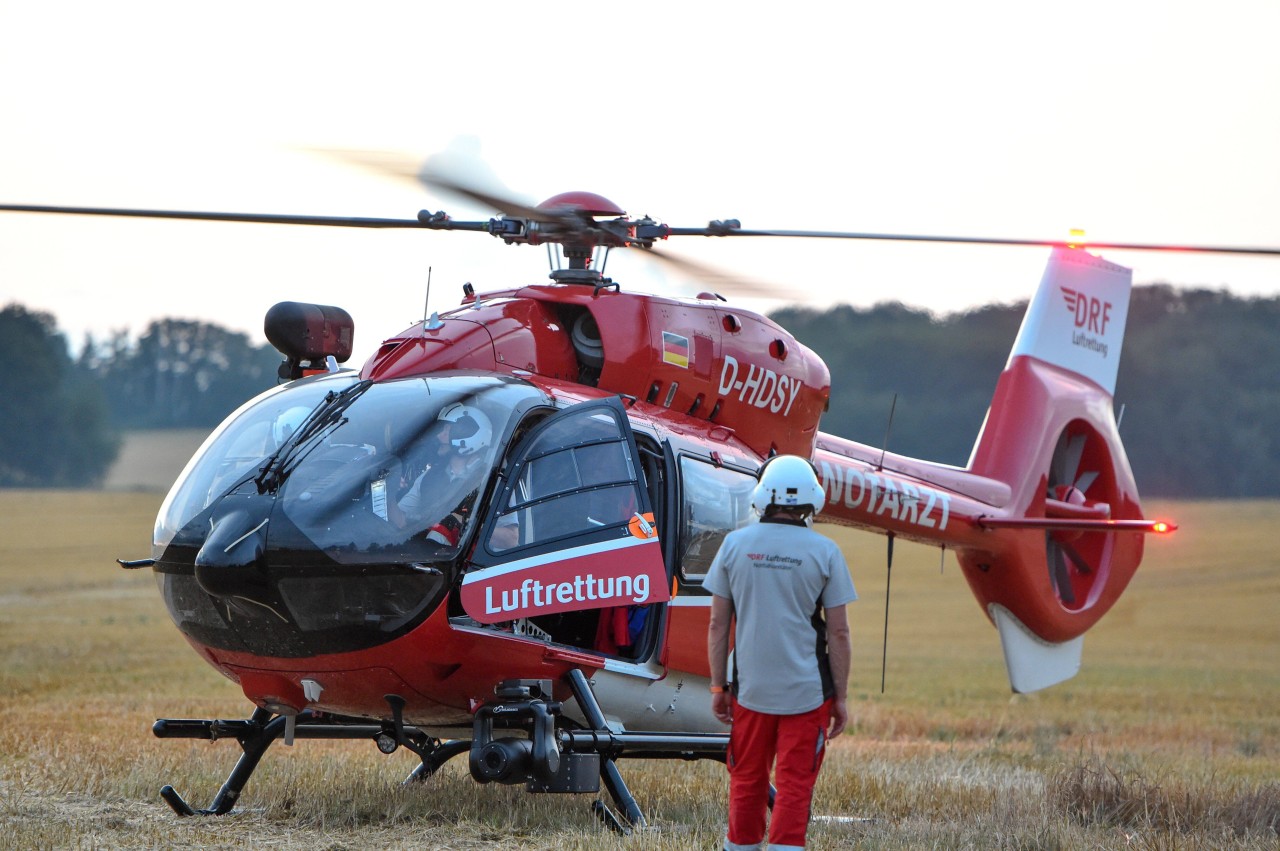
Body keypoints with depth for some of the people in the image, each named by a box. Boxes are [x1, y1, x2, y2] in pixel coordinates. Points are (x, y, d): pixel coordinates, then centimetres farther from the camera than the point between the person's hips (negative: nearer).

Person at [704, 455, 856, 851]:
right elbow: (838, 632, -4)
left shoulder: (735, 545, -1)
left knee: (747, 782, 14)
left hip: (750, 688, 2)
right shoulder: (824, 552, -5)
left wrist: (718, 686, 9)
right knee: (794, 785, 1)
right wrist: (841, 697, 3)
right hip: (807, 690, -2)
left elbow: (718, 625, 1)